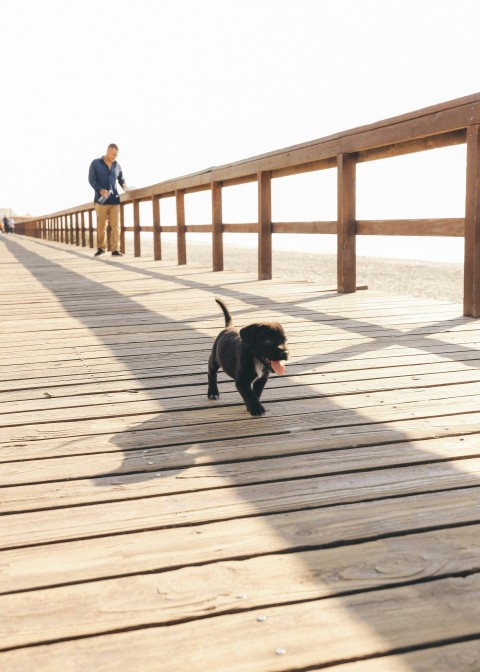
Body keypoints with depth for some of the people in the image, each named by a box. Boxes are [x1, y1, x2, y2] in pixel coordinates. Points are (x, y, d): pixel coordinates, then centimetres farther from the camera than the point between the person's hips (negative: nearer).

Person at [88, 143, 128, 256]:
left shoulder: (117, 165, 11)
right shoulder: (95, 163, 2)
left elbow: (121, 179, 21)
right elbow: (91, 179, -3)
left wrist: (124, 186, -1)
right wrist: (100, 190, -18)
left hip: (114, 199, 2)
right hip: (101, 199, -2)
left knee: (116, 225, -5)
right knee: (101, 226, 3)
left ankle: (115, 249, -3)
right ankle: (101, 248, 16)